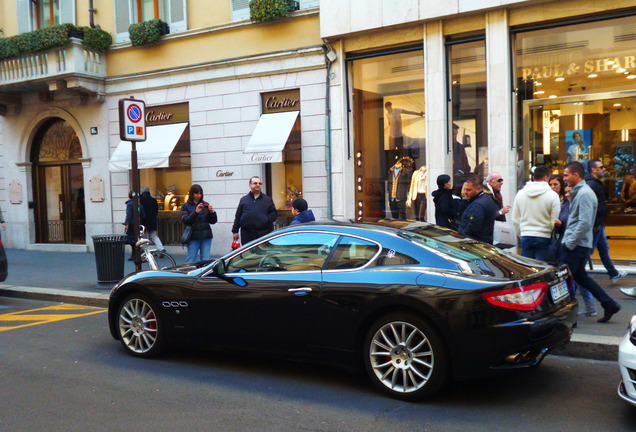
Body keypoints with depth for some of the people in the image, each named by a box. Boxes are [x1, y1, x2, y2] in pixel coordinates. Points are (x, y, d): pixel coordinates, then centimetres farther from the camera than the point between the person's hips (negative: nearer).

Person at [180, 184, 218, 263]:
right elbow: (185, 220, -9)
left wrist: (212, 212, -13)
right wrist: (196, 212, -22)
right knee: (190, 261, -2)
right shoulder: (185, 206, 5)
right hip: (193, 237, -2)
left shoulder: (205, 205, 10)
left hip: (206, 237, 2)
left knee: (205, 261, 3)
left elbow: (213, 221, 7)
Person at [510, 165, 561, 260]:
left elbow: (514, 220, 11)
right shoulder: (552, 195, -6)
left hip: (525, 238, 3)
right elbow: (555, 221, -4)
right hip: (544, 238, -3)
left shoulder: (520, 194, 6)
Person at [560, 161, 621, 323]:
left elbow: (585, 223, -23)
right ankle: (609, 305, 21)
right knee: (580, 276, 17)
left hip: (576, 245, -10)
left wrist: (569, 243, -20)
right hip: (576, 243, 10)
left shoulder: (585, 193, -16)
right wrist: (567, 240, 17)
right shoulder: (578, 192, 15)